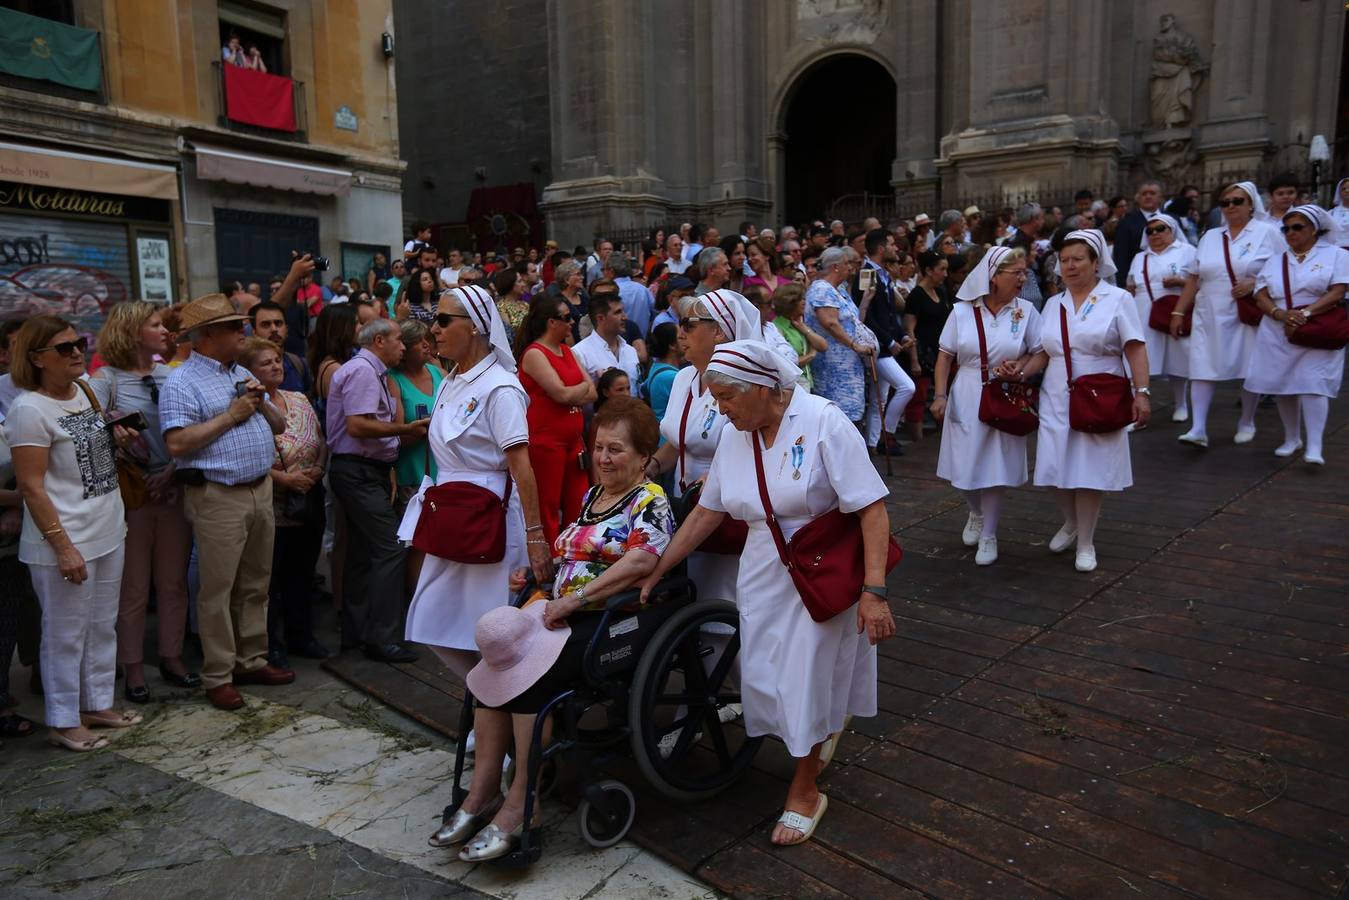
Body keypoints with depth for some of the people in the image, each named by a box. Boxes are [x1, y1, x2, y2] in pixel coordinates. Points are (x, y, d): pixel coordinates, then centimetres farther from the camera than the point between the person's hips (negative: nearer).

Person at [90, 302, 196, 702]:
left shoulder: (172, 376, 7)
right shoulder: (107, 378, -4)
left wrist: (171, 472, -9)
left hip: (174, 487, 4)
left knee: (174, 581, 11)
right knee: (134, 586, 5)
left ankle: (171, 658, 25)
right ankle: (133, 668, 19)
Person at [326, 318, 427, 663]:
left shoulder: (371, 372, 21)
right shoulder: (362, 370, -12)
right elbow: (357, 426, -22)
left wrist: (409, 431, 10)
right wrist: (405, 429, -15)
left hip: (365, 472, 11)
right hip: (359, 471, -11)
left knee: (363, 552, 15)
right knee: (390, 550, -12)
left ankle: (355, 632, 23)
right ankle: (382, 638, -8)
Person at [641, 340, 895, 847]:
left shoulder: (823, 422, -19)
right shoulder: (736, 439, 0)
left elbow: (872, 509, -20)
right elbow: (706, 513, 7)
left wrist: (874, 591, -26)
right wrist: (655, 572, 7)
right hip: (763, 574, 5)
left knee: (806, 676, 2)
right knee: (762, 674, 6)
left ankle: (804, 792, 25)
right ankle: (818, 734, 40)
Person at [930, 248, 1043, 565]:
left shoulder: (1026, 310, -2)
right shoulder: (962, 311, -2)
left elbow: (1040, 353, 2)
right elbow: (945, 356, 1)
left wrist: (1019, 367, -19)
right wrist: (940, 395, -7)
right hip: (966, 399, 1)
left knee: (996, 468, 2)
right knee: (963, 467, 6)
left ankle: (988, 535, 21)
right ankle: (976, 513, 39)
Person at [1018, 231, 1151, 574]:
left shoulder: (1117, 299, -1)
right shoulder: (1054, 304, 12)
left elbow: (1135, 349, -7)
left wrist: (1141, 392, -16)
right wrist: (1021, 373, -2)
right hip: (1056, 400, 4)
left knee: (1089, 473, 0)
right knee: (1055, 469, 4)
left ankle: (1086, 542, 17)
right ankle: (1071, 523, 32)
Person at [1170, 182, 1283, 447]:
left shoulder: (1267, 233, 2)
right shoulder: (1210, 237, 13)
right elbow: (1194, 278, 13)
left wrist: (1255, 283, -17)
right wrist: (1178, 312, 8)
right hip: (1210, 316, 3)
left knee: (1250, 370, 7)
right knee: (1203, 369, -8)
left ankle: (1246, 424, 24)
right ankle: (1198, 429, -11)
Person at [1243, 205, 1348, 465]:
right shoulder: (1275, 261, 15)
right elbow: (1261, 296, 3)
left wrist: (1306, 313, -22)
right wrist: (1280, 314, -16)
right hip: (1278, 334, 4)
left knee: (1312, 384, -13)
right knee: (1281, 385, 6)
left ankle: (1314, 447, -15)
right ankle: (1291, 439, 22)